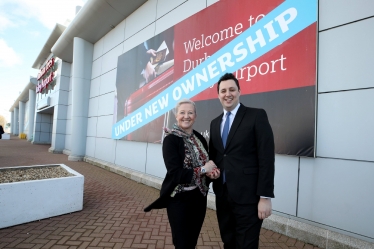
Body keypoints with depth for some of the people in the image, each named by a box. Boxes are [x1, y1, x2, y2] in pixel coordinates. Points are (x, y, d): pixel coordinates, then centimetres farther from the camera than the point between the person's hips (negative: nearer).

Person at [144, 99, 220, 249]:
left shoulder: (200, 138, 2)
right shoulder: (170, 140, -16)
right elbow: (175, 174, -22)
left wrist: (212, 171, -11)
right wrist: (203, 169, -19)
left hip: (199, 196, 6)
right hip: (179, 199, -6)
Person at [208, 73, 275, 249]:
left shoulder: (257, 116, -7)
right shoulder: (215, 123, 12)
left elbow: (266, 158, -12)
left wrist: (265, 196, -14)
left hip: (248, 196, -5)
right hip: (222, 195, 6)